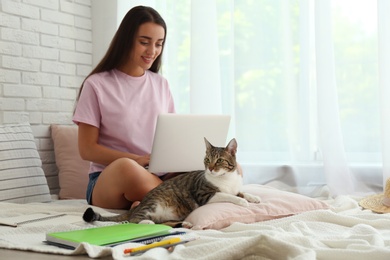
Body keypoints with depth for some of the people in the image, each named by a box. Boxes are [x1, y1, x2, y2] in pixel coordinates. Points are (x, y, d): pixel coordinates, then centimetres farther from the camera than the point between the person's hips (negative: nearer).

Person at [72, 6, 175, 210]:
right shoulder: (96, 85, 1)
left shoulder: (161, 84, 16)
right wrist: (137, 159, -17)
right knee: (126, 166, -41)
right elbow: (87, 149, -3)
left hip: (156, 177, 4)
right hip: (108, 179, -3)